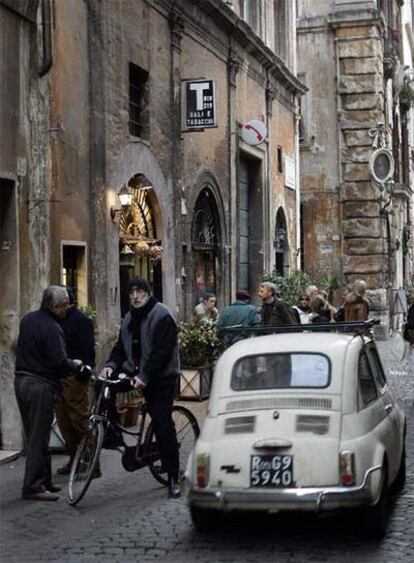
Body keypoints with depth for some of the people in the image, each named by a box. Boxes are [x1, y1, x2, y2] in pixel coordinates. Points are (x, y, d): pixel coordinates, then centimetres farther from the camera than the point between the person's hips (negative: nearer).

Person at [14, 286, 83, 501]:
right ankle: (33, 487, 0)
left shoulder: (27, 319, 9)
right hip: (40, 386, -9)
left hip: (21, 380, 9)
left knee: (33, 435, 14)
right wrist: (75, 364, -1)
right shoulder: (51, 328, -18)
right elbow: (59, 361, -21)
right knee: (39, 437, -3)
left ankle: (43, 481, 23)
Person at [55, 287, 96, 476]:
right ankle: (74, 459, 18)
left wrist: (85, 371, -20)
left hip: (75, 377, -8)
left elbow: (88, 348, -12)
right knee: (63, 420, 9)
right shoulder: (57, 320, 17)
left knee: (80, 419, -9)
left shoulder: (81, 319, -6)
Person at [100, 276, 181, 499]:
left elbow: (162, 351, -21)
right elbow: (121, 347, 10)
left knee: (163, 425, -9)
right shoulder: (130, 318, 13)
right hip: (137, 373, 8)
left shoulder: (162, 316, -13)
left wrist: (144, 376, -29)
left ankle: (173, 479, -4)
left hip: (160, 377, -8)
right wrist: (111, 365, -10)